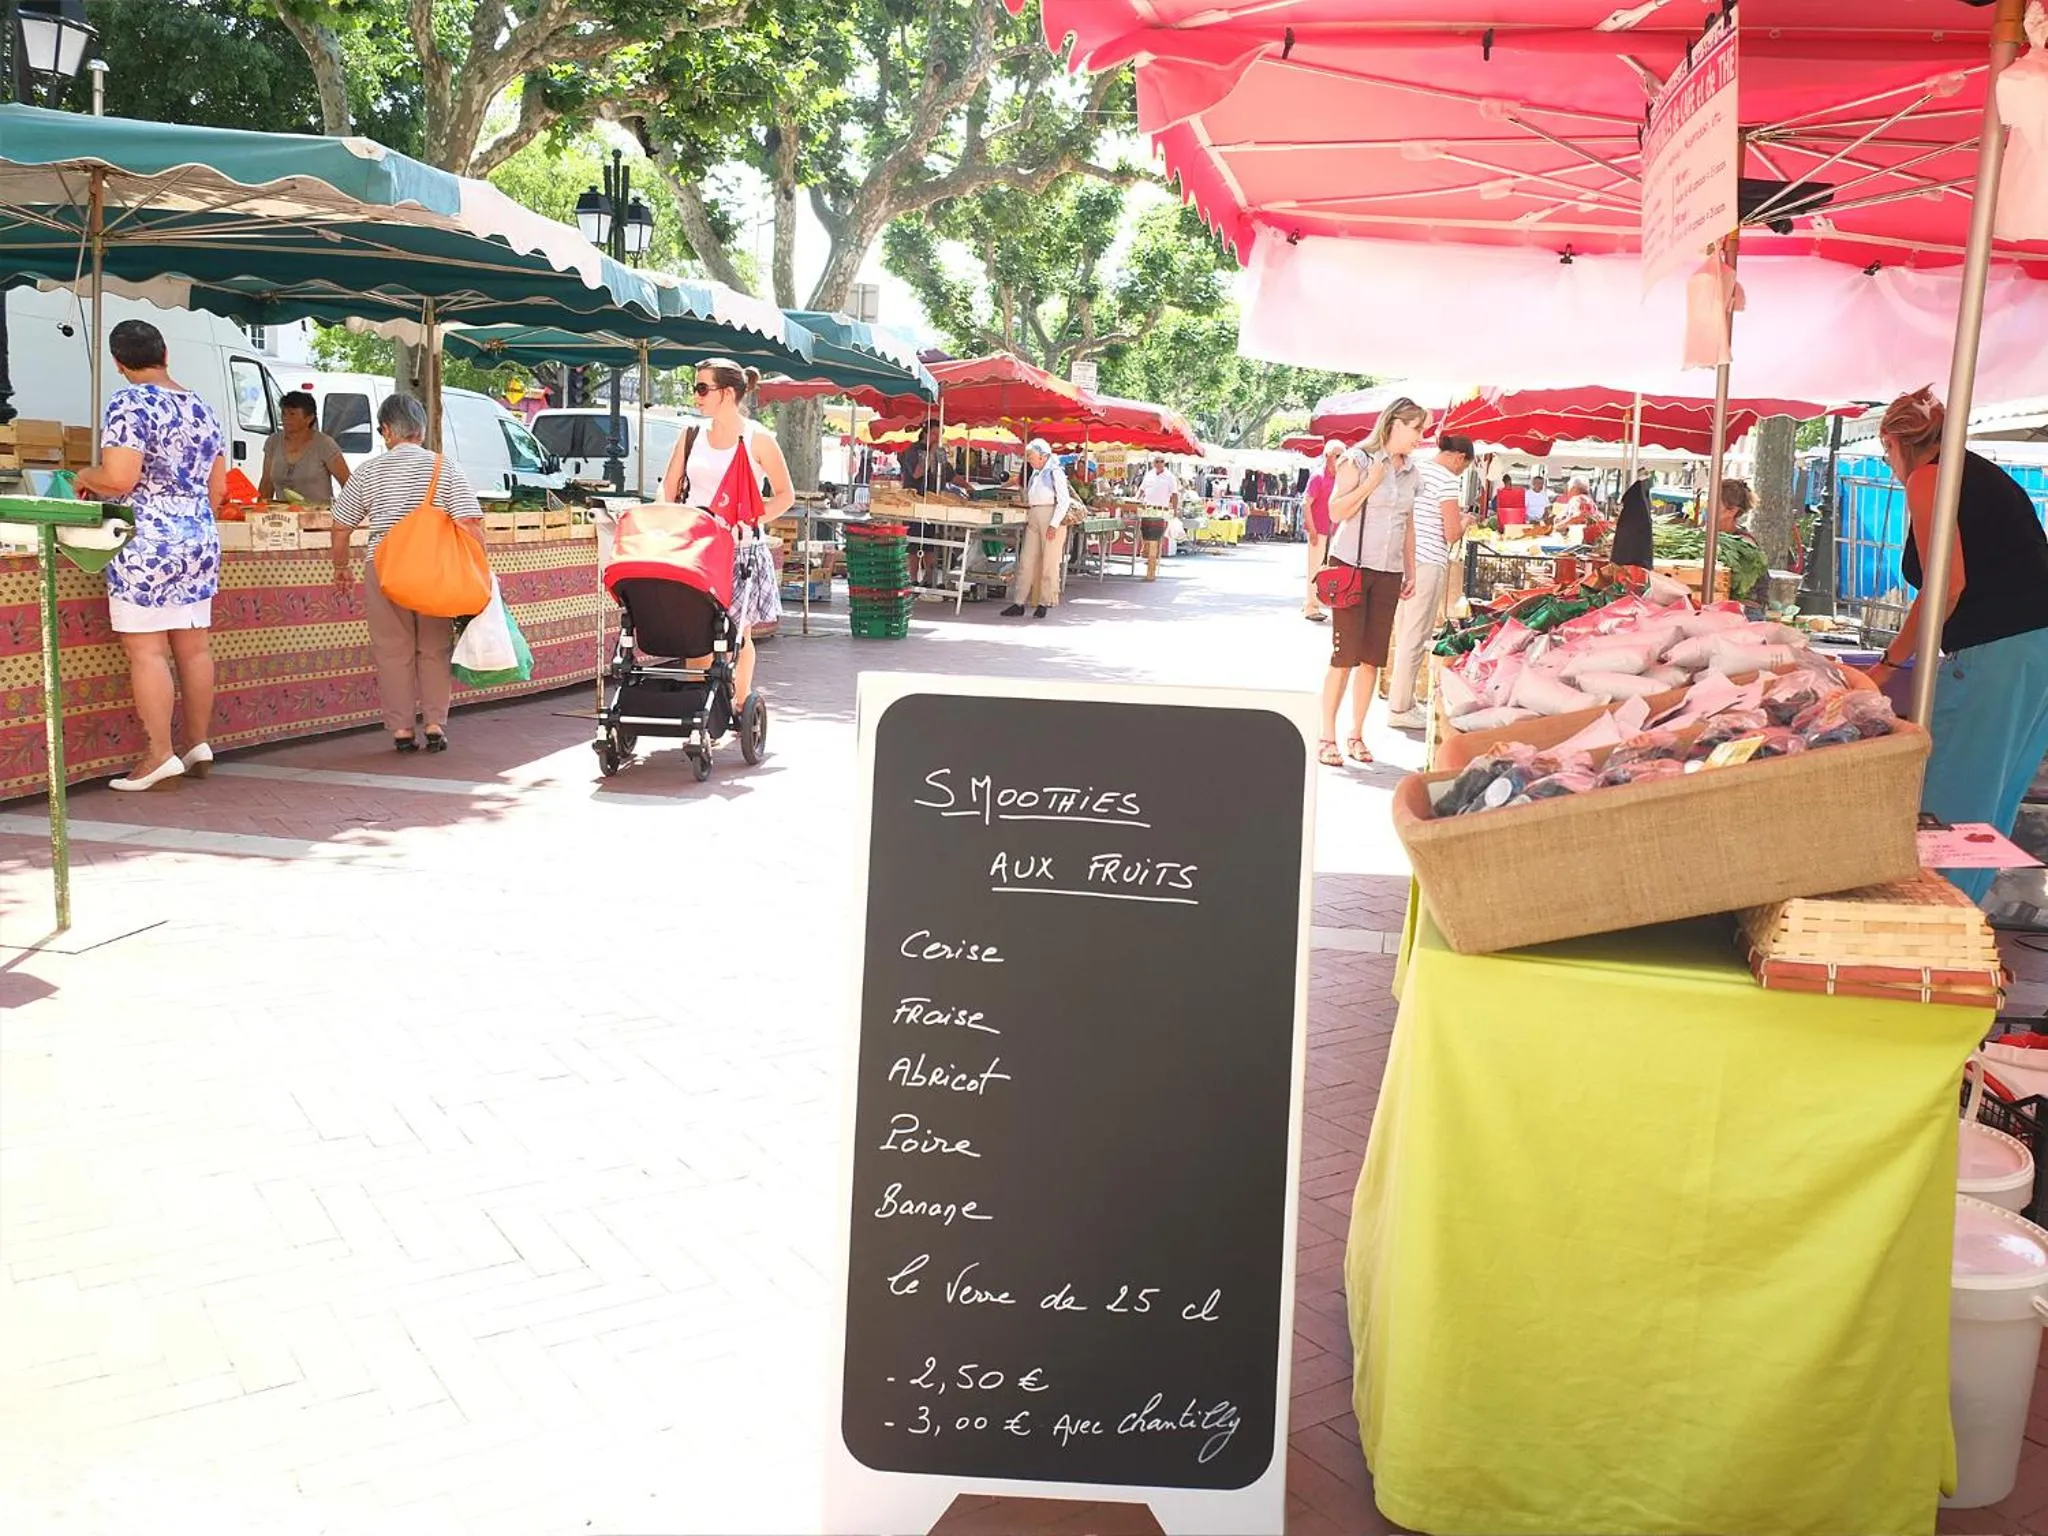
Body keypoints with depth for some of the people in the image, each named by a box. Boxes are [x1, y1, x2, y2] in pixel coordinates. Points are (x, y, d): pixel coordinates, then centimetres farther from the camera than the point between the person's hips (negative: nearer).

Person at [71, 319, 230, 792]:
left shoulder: (129, 403, -9)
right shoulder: (202, 407, 12)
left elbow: (119, 478, -18)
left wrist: (85, 477, 2)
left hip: (146, 541, -7)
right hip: (200, 537, 7)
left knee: (146, 649, -4)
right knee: (193, 645, 10)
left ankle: (160, 756, -5)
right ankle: (198, 744, 16)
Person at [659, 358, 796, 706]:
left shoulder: (757, 439, -3)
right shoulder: (692, 436, 9)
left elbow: (785, 495, 0)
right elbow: (669, 491, 14)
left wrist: (747, 524, -10)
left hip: (741, 550, -3)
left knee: (738, 632, 4)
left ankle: (740, 710, 14)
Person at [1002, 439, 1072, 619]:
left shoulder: (1055, 472, -6)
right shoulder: (1035, 473, 17)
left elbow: (1064, 501, -11)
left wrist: (1054, 524, -16)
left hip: (1052, 519, -7)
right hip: (1033, 519, 8)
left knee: (1049, 562, -1)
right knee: (1026, 561, 1)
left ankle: (1044, 604, 5)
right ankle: (1018, 604, 1)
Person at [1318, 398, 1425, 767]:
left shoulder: (1410, 471, 13)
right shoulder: (1359, 460, -5)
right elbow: (1336, 512, -11)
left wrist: (1410, 571, 17)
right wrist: (1371, 482, -17)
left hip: (1388, 573, 5)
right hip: (1352, 567, -5)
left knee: (1372, 658, 4)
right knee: (1344, 656, -7)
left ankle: (1356, 734, 13)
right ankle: (1327, 737, 0)